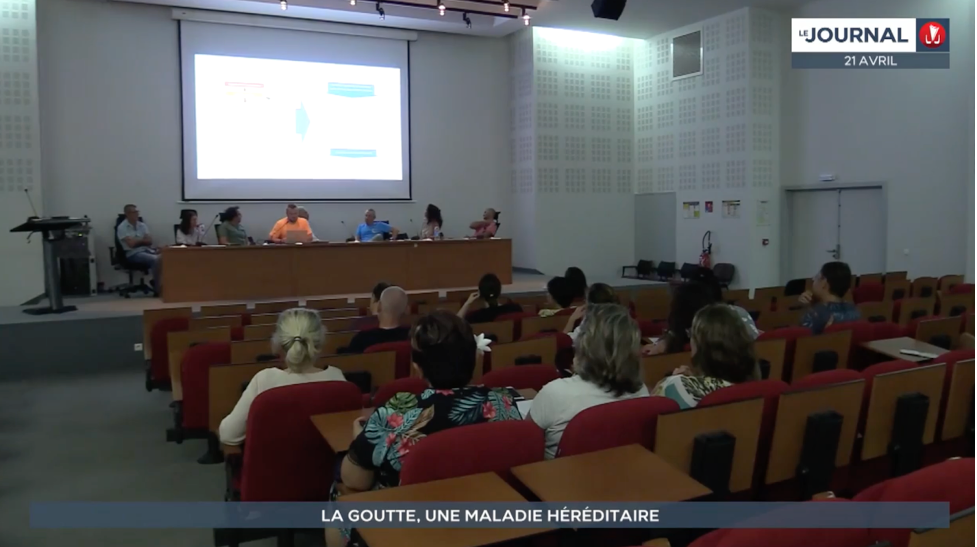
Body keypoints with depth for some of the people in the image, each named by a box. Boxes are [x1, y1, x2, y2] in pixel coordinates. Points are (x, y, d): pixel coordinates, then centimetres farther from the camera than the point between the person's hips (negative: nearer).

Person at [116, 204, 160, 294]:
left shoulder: (142, 225, 14)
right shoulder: (122, 227, -3)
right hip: (133, 254, -6)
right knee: (155, 259, -33)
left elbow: (150, 241, 5)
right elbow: (131, 244, -12)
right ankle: (157, 288, -24)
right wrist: (142, 239, 3)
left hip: (147, 250, 6)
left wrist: (136, 241, -9)